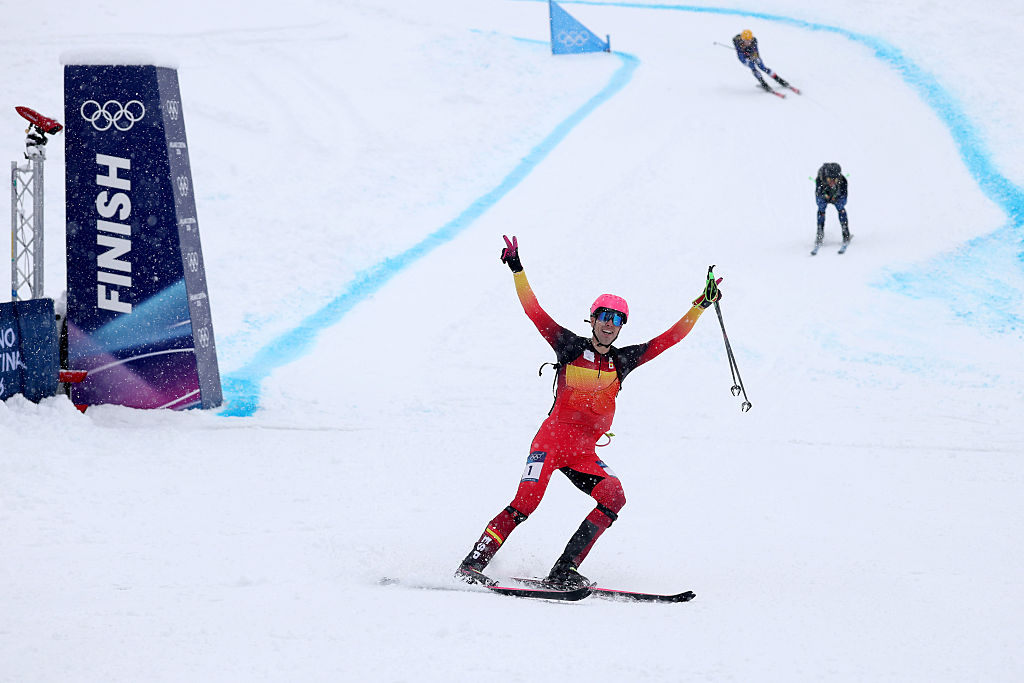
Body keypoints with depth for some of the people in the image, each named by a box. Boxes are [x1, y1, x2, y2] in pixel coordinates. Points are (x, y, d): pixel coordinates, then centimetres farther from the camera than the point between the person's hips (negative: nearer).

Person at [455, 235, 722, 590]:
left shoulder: (622, 361, 12)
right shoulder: (570, 346, 3)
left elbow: (670, 338, 12)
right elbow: (534, 311, -1)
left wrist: (701, 305, 8)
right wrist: (517, 270, -9)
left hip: (585, 454, 5)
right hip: (553, 439, -4)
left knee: (614, 497, -19)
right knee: (526, 503, -21)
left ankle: (563, 573, -17)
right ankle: (471, 565, -14)